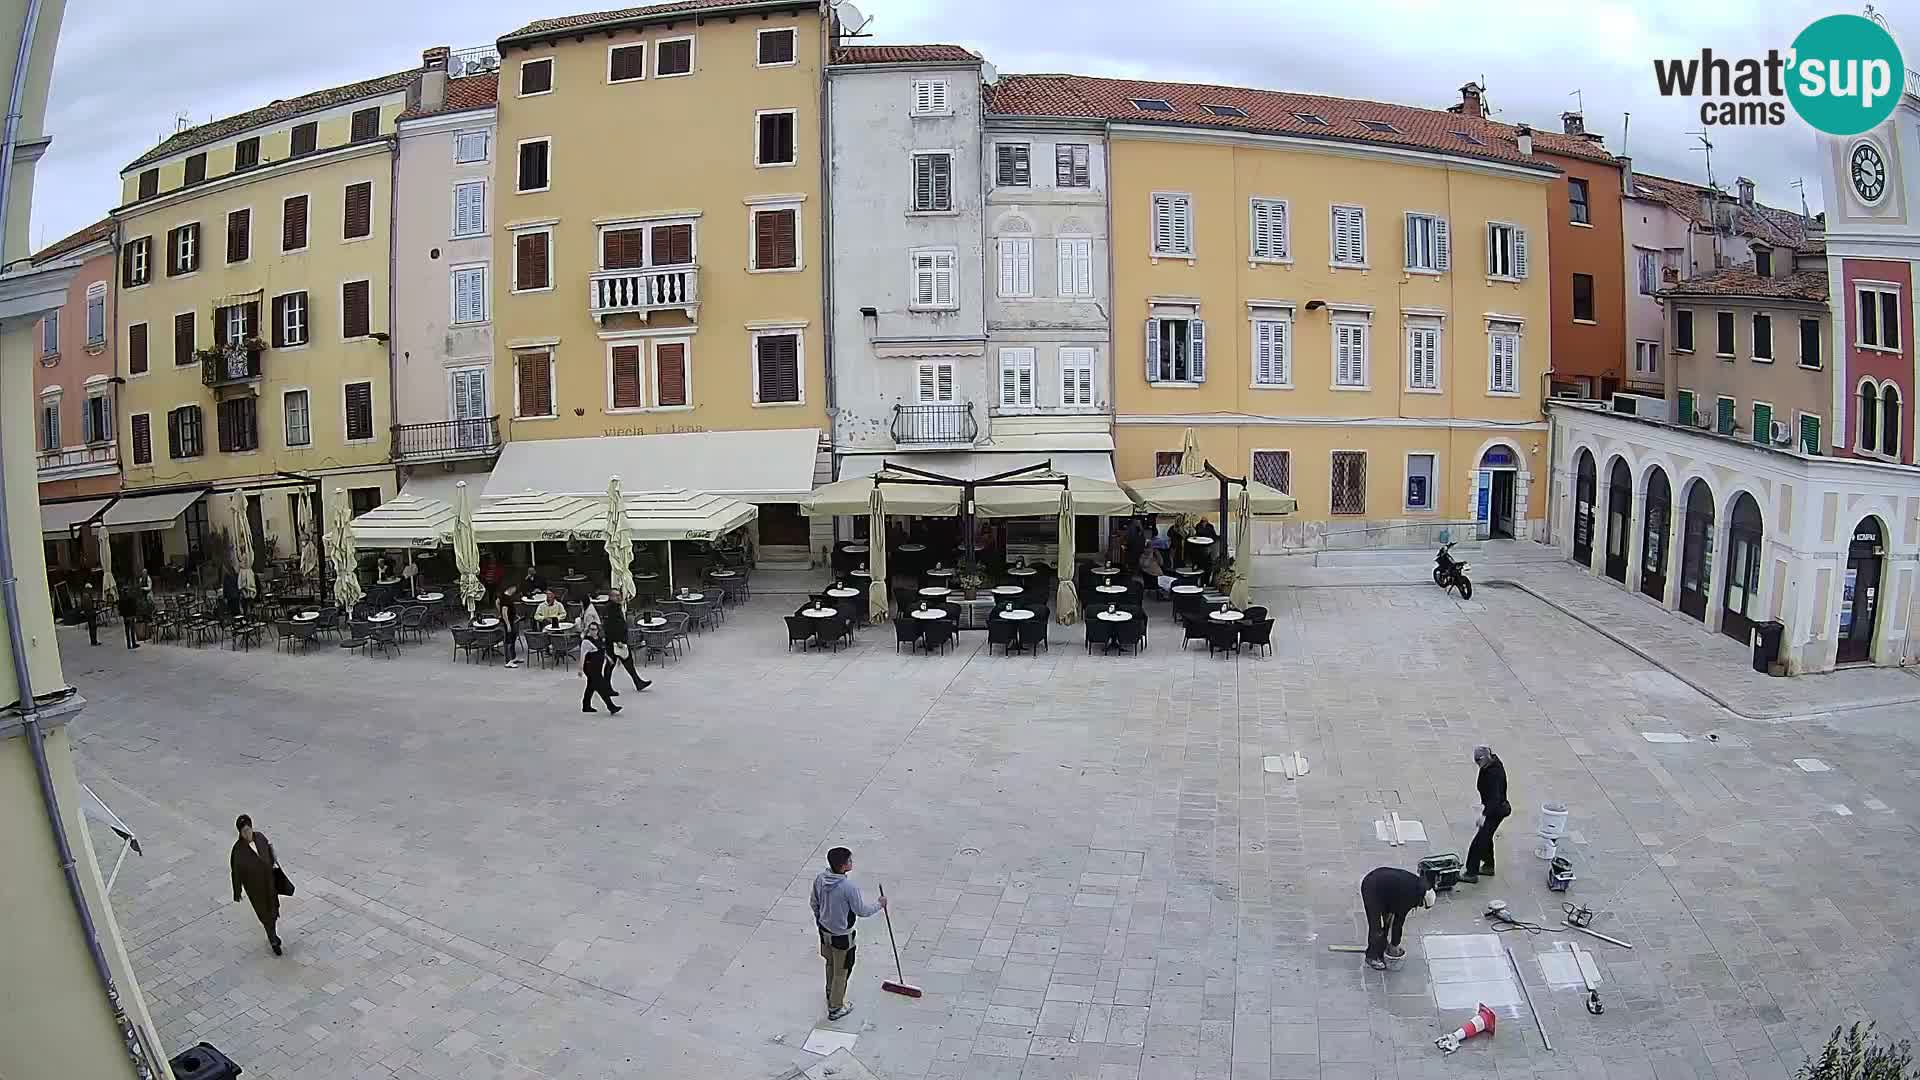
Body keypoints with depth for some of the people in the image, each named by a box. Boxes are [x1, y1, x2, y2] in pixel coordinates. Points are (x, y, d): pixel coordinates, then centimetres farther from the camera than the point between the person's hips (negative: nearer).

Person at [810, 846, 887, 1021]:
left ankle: (831, 995, 50)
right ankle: (835, 1008, 27)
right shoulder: (849, 887, -32)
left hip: (825, 930, 7)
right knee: (841, 972, 14)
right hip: (842, 936, -7)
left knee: (831, 964, 29)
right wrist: (880, 905, -2)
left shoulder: (820, 879, -11)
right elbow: (862, 911, -20)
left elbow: (815, 904, 4)